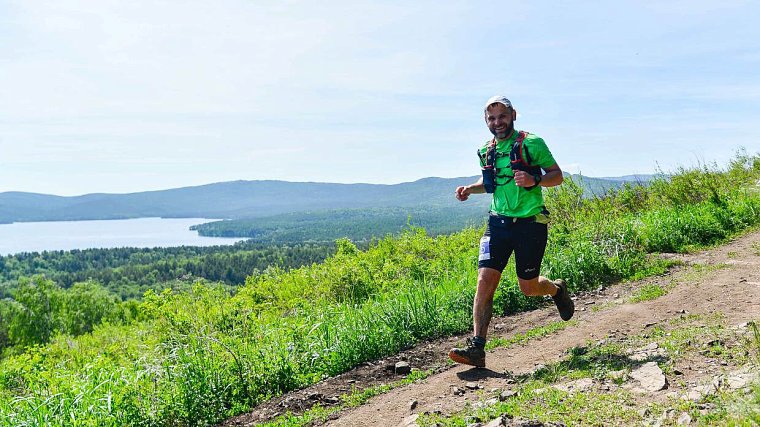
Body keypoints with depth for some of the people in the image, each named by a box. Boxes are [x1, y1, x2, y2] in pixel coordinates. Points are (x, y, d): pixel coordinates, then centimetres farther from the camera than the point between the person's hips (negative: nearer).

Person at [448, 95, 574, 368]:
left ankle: (557, 289, 42)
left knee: (528, 287, 5)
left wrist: (534, 180, -23)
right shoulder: (486, 151, 10)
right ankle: (476, 348, -11)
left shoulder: (531, 143, -6)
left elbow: (557, 175, -3)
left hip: (530, 222, -4)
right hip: (498, 222, 4)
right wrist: (470, 189, 5)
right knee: (485, 279, -11)